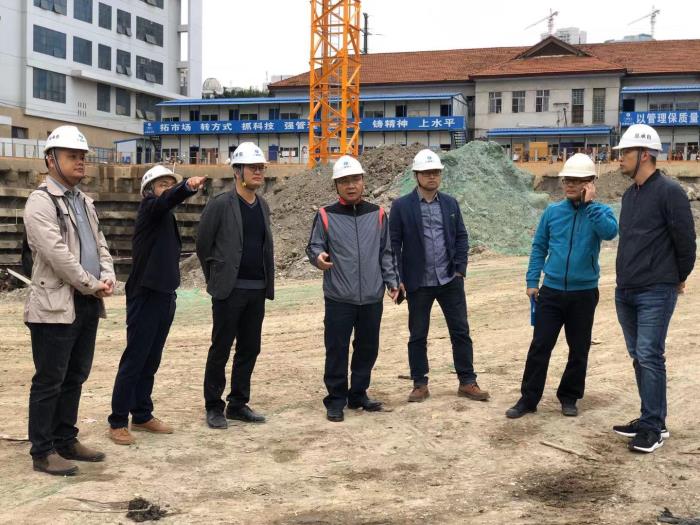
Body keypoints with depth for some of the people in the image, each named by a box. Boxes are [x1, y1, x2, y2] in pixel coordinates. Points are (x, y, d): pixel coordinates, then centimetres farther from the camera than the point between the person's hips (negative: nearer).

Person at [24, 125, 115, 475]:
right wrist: (93, 285, -13)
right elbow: (58, 255, -19)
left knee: (75, 378, 14)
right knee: (49, 380, -1)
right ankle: (42, 451, 8)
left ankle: (66, 440, 25)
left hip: (88, 304, 8)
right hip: (56, 305, -8)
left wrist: (107, 277, -2)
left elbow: (99, 244, 17)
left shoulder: (84, 201, 16)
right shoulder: (40, 202, -11)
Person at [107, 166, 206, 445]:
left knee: (151, 362, 14)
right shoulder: (149, 207, -9)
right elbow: (166, 200, -32)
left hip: (164, 296, 8)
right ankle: (118, 422, 4)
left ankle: (142, 416, 23)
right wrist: (188, 187, -51)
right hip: (144, 296, -8)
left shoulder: (166, 217, 16)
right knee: (134, 361, -3)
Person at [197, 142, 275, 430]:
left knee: (249, 349, 11)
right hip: (230, 290, -6)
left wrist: (266, 281, 11)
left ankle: (238, 404, 23)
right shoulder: (220, 204, -9)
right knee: (220, 350, 2)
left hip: (257, 290, 6)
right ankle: (214, 407, 13)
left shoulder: (263, 206, 10)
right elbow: (202, 244, -2)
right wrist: (216, 278, 5)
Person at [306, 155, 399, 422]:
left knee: (368, 348, 12)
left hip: (372, 297, 3)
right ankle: (336, 399, 13)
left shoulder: (377, 214, 7)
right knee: (337, 350, 0)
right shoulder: (326, 216, -2)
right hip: (339, 298, -3)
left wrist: (391, 281, 6)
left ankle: (358, 394, 27)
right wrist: (318, 257, -23)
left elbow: (386, 252, 12)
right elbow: (314, 246, -1)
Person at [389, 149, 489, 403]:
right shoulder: (401, 206, -4)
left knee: (461, 332, 6)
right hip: (418, 283, -3)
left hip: (450, 280, 3)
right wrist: (398, 279, -9)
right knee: (418, 335, 7)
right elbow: (394, 244, -5)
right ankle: (420, 384, 19)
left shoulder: (450, 203, 6)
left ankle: (467, 382, 16)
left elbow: (461, 237, 8)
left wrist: (460, 269, -2)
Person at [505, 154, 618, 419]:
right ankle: (528, 398, 8)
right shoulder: (553, 211, 3)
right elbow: (539, 246, 8)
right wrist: (532, 281, 2)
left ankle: (569, 397, 24)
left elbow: (610, 232, -24)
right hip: (551, 291, 1)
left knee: (579, 349, 9)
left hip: (584, 293, -1)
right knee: (540, 346, 0)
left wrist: (590, 203, -22)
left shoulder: (600, 211, -2)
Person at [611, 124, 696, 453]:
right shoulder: (629, 195, 13)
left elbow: (685, 240, -9)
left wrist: (679, 278, 3)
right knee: (639, 357, 12)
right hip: (625, 292, 8)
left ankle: (653, 428, 0)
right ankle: (651, 420, 21)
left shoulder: (668, 192, -12)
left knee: (649, 356, -8)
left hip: (655, 293, -8)